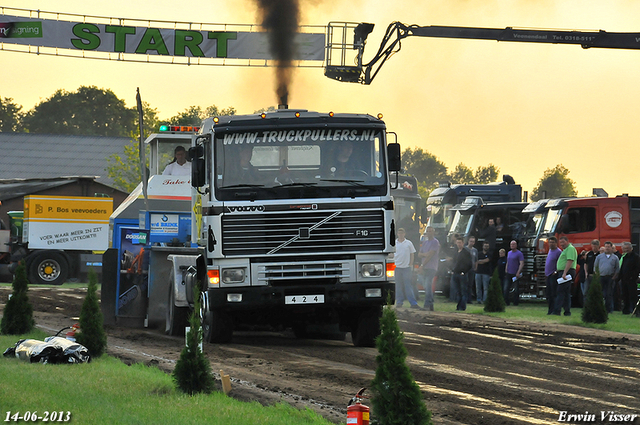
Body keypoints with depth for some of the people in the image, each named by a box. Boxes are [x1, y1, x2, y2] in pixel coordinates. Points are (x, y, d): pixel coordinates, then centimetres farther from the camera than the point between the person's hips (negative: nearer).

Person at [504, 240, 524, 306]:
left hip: (515, 274, -6)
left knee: (516, 290, 1)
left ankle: (516, 302, 10)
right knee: (505, 289, -1)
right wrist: (506, 270, 17)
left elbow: (522, 263, -13)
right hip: (508, 274, 6)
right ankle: (506, 302, 4)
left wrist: (518, 272, -22)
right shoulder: (509, 253, 15)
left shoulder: (519, 253, -6)